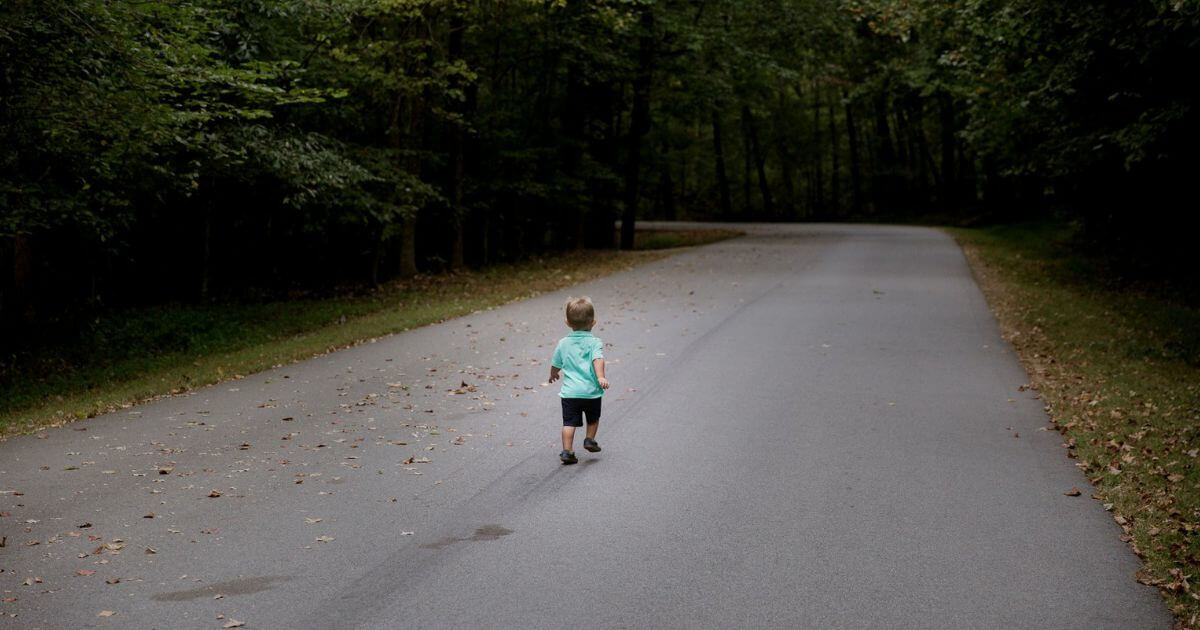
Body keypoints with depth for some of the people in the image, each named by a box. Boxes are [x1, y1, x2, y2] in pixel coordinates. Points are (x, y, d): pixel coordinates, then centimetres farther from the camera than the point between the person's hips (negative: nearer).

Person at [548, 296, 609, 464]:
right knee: (593, 419, 25)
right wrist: (601, 377, -31)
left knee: (569, 423, 3)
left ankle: (567, 451, -3)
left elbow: (555, 365, 17)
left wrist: (553, 375, 37)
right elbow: (598, 360, -23)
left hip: (570, 392, 1)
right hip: (591, 391, -1)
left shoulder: (563, 343, 5)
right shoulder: (595, 342, -4)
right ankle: (590, 440, 32)